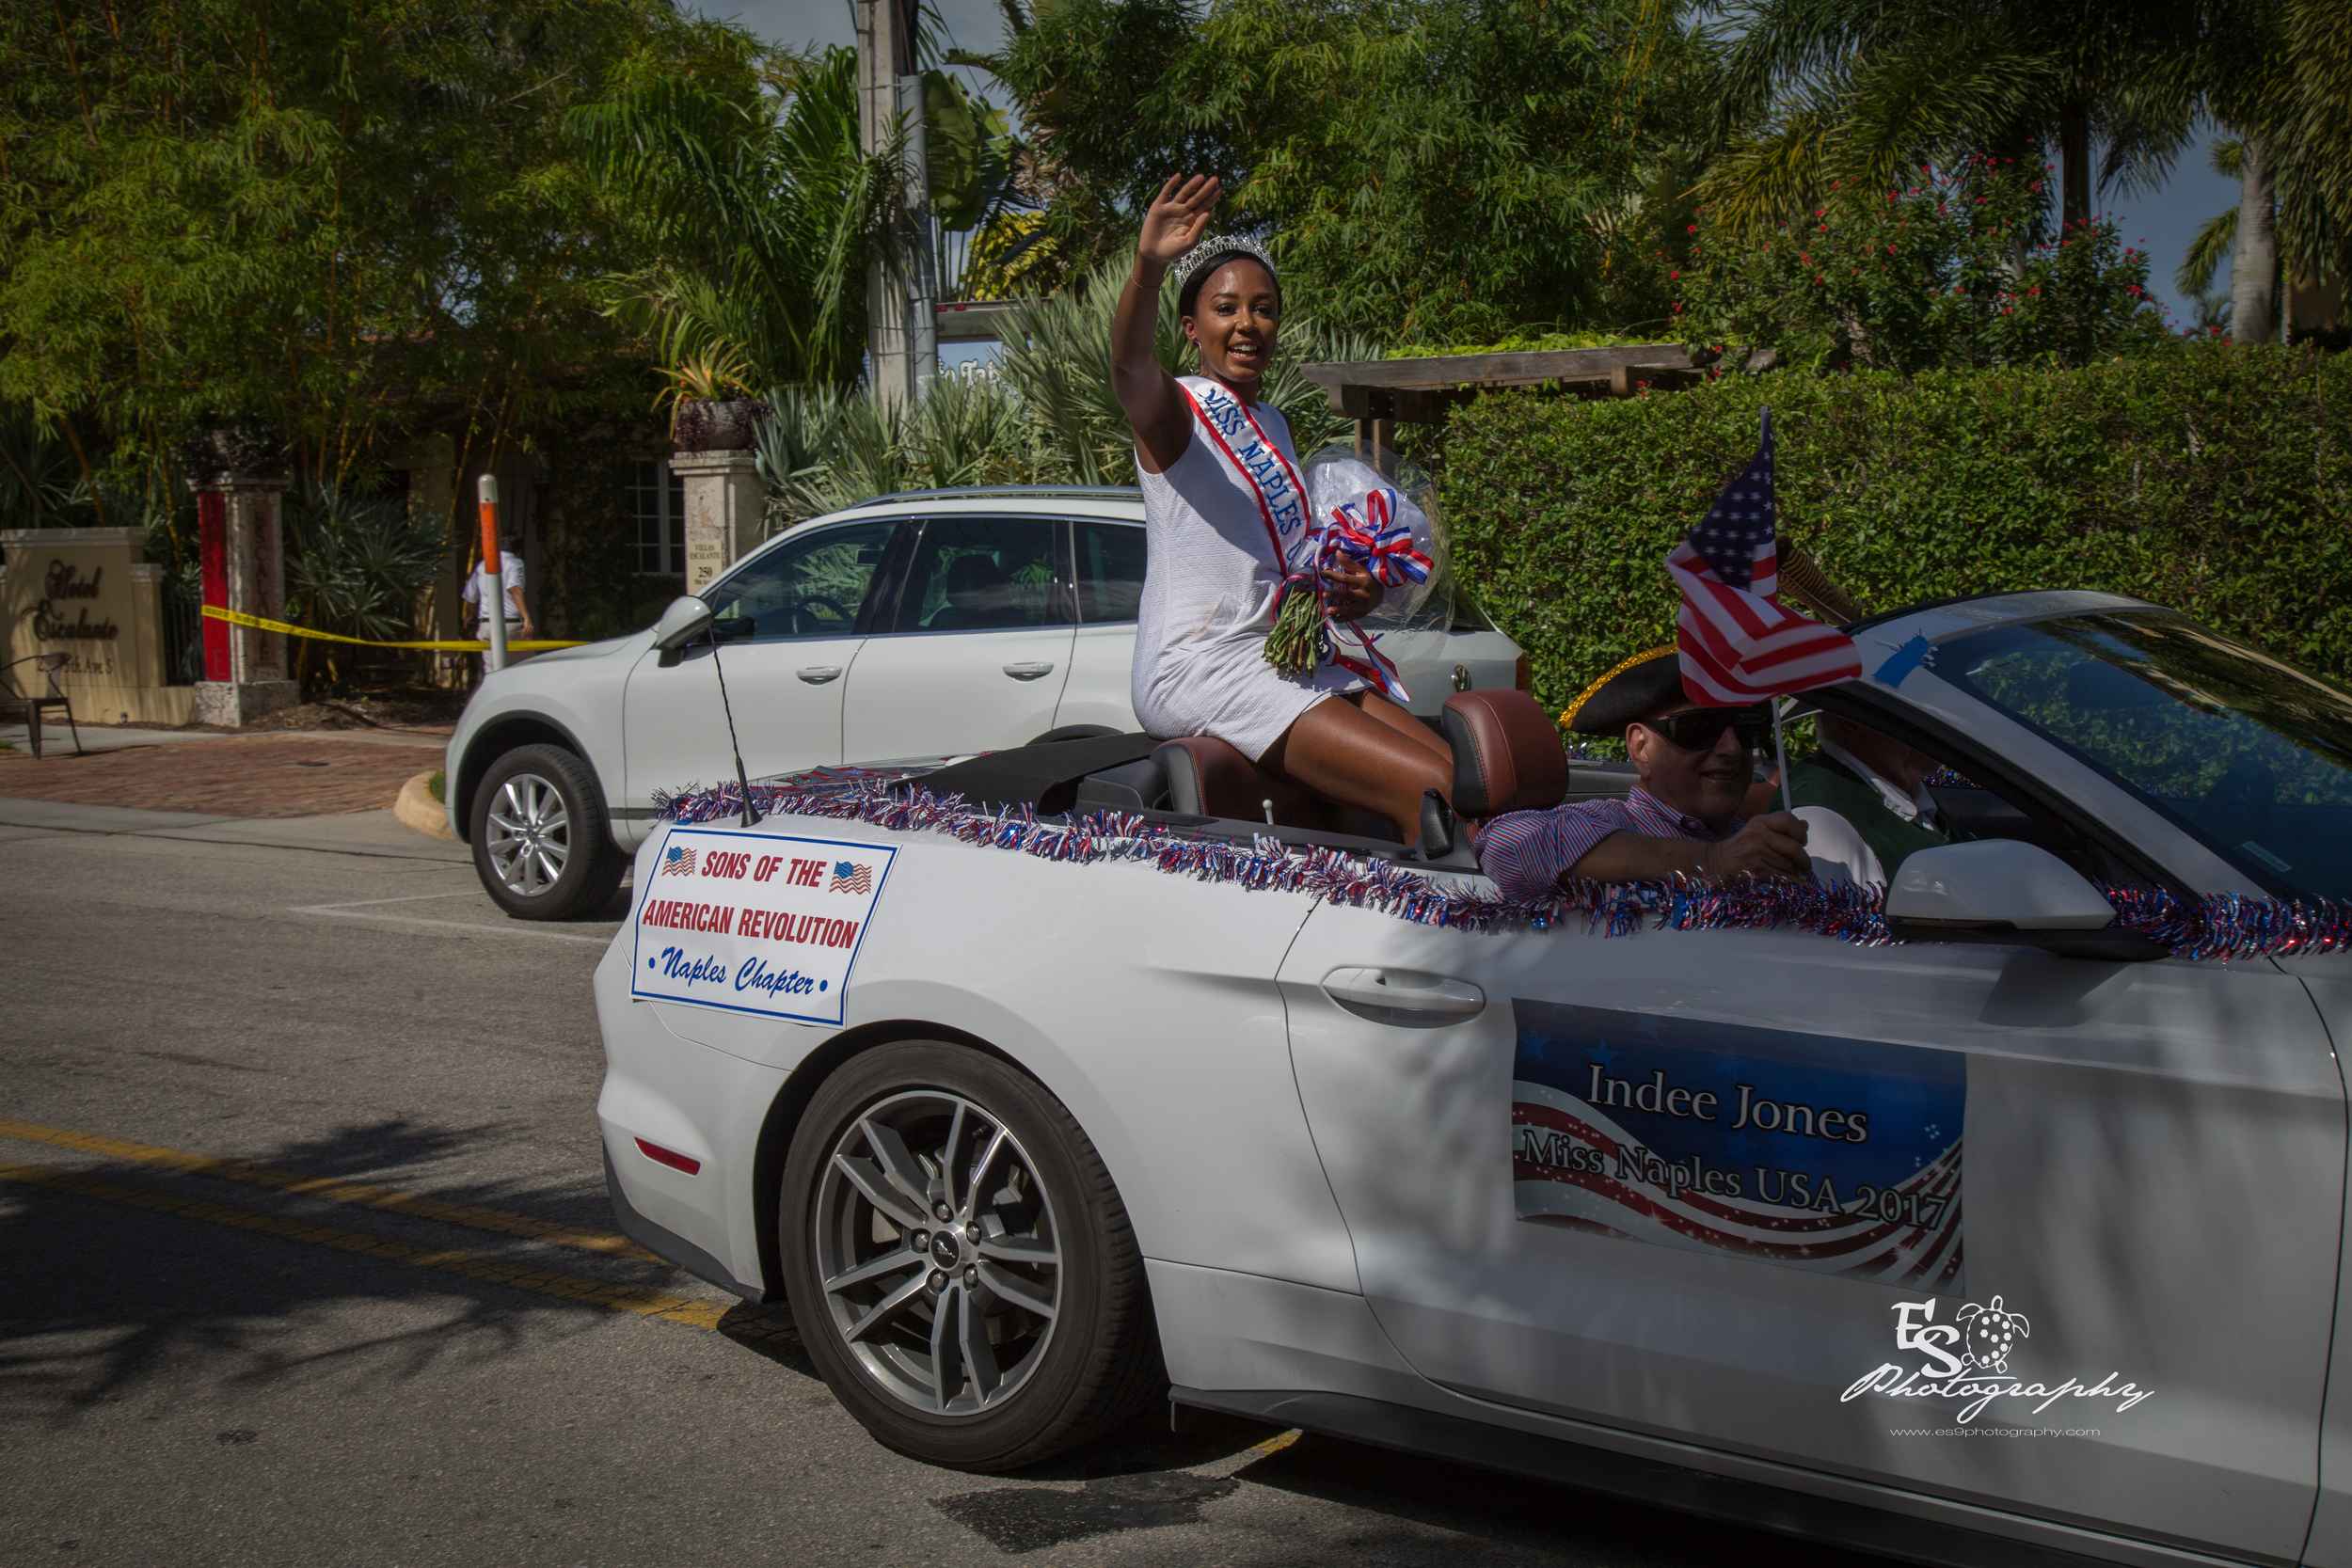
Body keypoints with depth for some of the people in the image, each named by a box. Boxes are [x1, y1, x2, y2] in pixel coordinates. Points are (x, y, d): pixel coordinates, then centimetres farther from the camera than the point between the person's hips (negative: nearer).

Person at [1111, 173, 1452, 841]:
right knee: (1437, 792, -21)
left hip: (1283, 657, 9)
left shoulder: (1273, 424, 20)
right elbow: (1130, 366, -30)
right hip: (1196, 668, -9)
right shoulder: (1173, 409, -5)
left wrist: (1352, 594, 8)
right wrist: (1148, 267, -50)